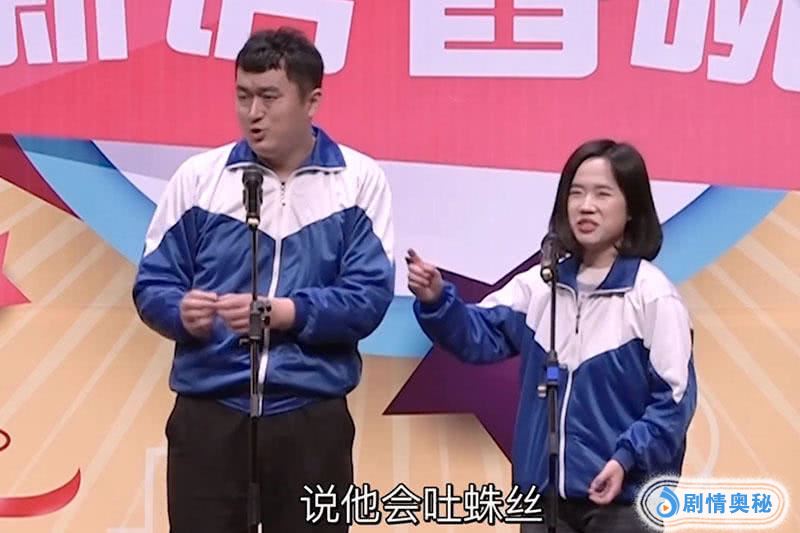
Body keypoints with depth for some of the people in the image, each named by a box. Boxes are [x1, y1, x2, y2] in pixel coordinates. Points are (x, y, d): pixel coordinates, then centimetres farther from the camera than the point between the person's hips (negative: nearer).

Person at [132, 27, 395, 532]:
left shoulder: (359, 180, -1)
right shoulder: (198, 176, 2)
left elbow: (370, 296, -8)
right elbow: (152, 285, 3)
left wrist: (283, 312, -22)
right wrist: (184, 312, -18)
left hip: (313, 419, 0)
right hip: (207, 415, 1)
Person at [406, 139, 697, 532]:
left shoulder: (652, 293, -11)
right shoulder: (540, 284, 3)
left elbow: (674, 396, -10)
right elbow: (481, 336, -3)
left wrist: (627, 458, -19)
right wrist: (436, 302, -21)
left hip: (623, 496, -4)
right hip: (545, 491, 5)